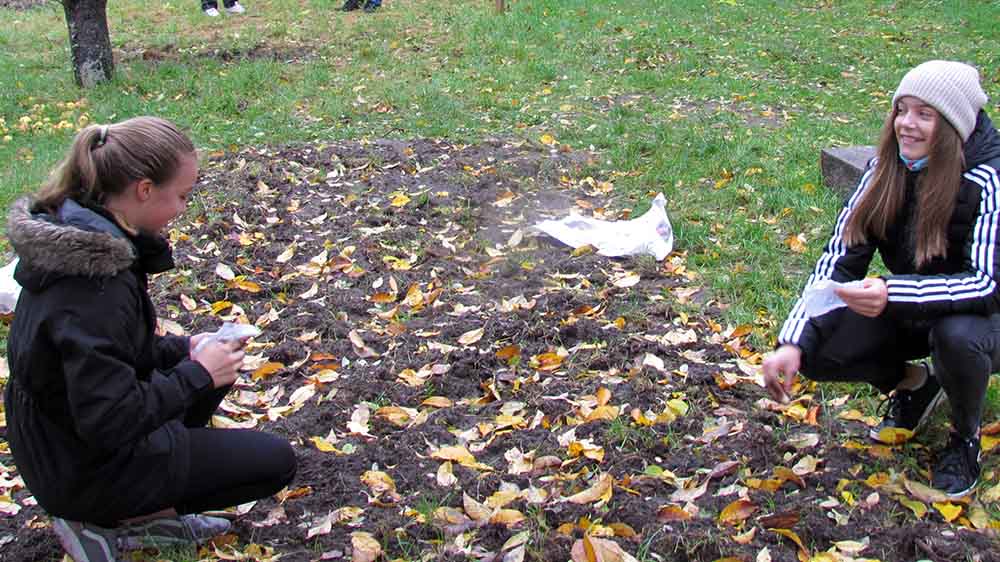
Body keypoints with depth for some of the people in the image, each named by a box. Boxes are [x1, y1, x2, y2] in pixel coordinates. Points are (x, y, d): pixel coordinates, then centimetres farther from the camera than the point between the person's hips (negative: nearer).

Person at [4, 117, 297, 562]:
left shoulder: (78, 232, -3)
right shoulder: (97, 284, -32)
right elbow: (110, 422, -31)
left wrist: (182, 348, 1)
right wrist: (196, 373, -19)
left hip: (60, 436, 9)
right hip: (83, 471, -9)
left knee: (214, 366, 19)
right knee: (275, 462, -1)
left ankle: (151, 509, 13)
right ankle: (105, 520, 2)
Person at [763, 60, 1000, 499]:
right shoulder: (886, 170, -11)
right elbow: (839, 259, -13)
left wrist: (893, 294, -50)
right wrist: (793, 343, -26)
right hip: (910, 312, 4)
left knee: (957, 335, -38)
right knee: (815, 350, -17)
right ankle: (913, 383, 14)